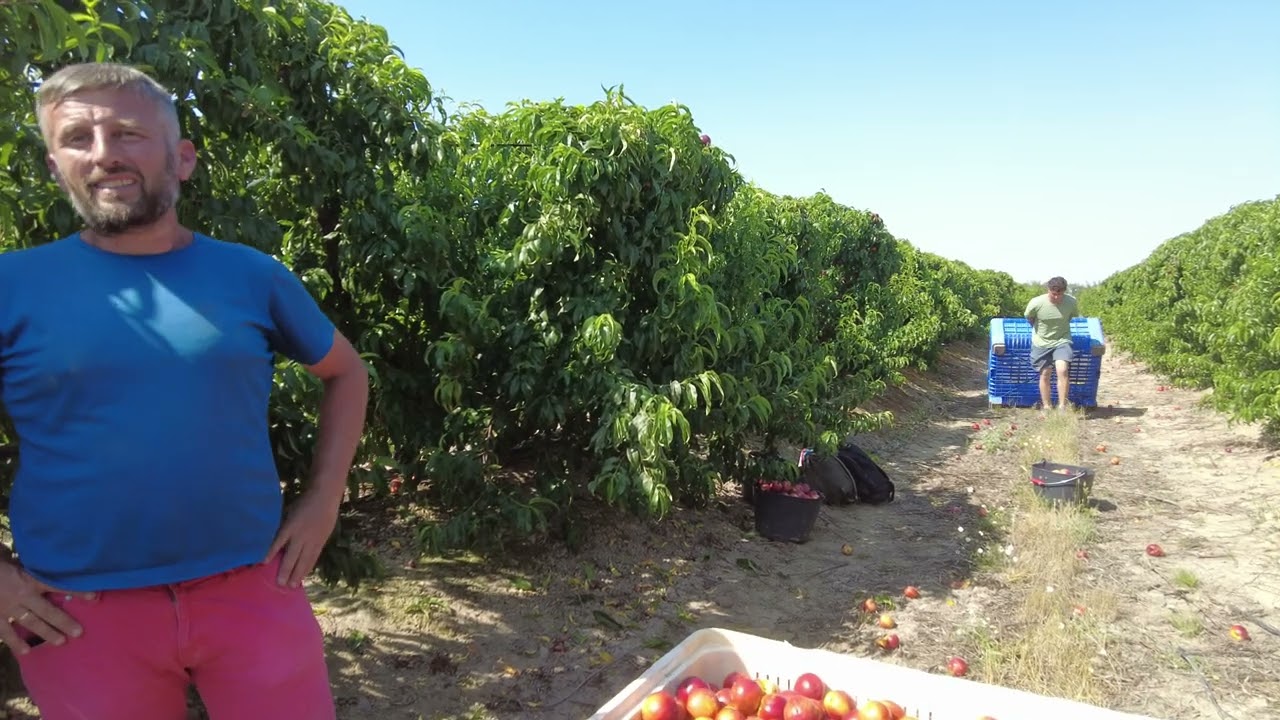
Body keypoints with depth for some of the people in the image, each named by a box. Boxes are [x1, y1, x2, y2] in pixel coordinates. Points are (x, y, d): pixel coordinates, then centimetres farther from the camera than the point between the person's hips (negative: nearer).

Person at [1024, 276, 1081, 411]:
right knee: (1045, 374, 4)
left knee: (1062, 370, -18)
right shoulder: (1036, 303, -20)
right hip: (1041, 342, 0)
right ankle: (1047, 407, 16)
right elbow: (1029, 318, 1)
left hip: (1062, 340, 0)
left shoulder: (1071, 302, -15)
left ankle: (1062, 406, -10)